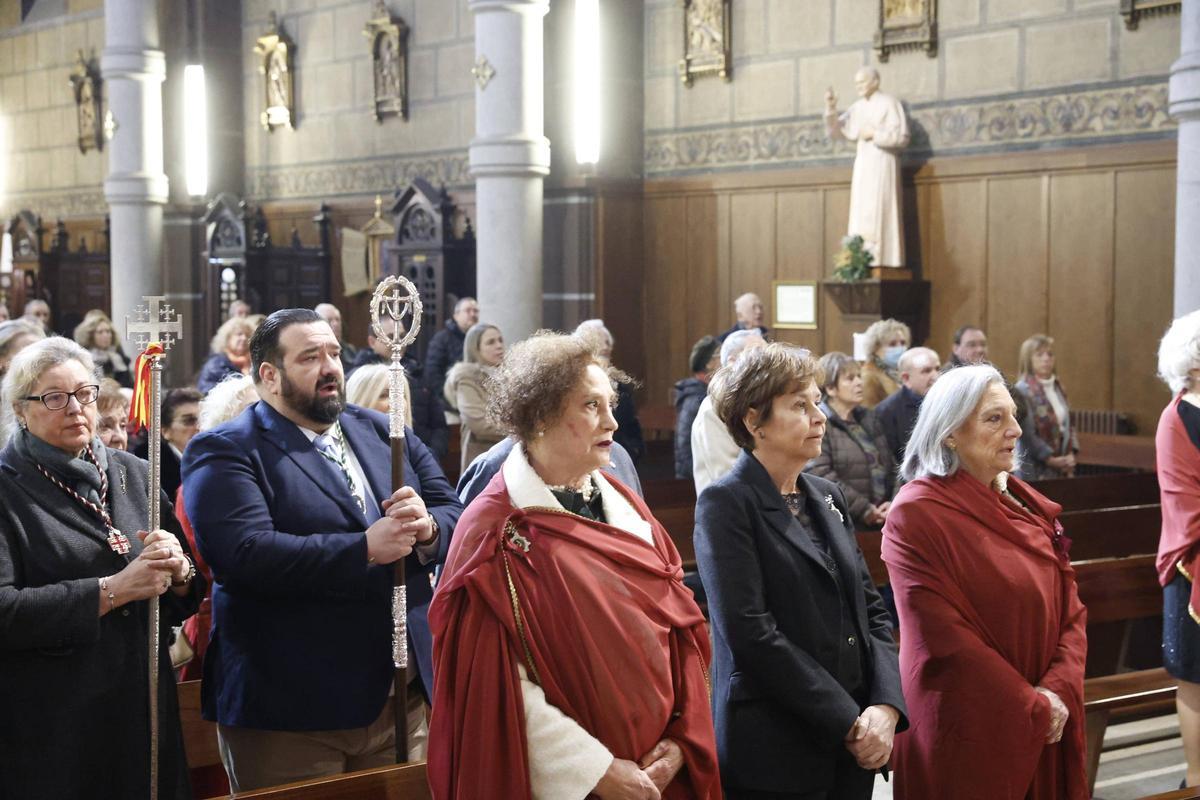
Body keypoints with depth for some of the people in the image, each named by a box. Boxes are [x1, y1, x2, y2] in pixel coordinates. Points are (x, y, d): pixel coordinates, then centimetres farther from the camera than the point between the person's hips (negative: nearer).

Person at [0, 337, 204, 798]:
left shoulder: (133, 474, 8)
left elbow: (186, 600, 13)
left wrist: (178, 571, -9)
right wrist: (111, 590, -19)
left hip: (144, 704, 5)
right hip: (51, 724, -4)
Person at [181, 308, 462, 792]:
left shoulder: (387, 434, 13)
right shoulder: (224, 453, -6)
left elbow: (454, 516, 9)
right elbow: (248, 553, -22)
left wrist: (427, 528, -14)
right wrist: (365, 550, -22)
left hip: (404, 694, 6)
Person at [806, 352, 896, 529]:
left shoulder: (868, 418, 16)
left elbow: (890, 465, 13)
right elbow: (820, 475, -16)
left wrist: (893, 503, -5)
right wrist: (864, 510, -15)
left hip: (880, 519, 6)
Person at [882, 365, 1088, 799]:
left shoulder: (1029, 505, 6)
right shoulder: (915, 515, -14)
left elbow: (1070, 609, 5)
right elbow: (945, 637, -18)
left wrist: (1059, 691, -11)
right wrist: (1032, 709, -15)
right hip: (966, 734, -6)